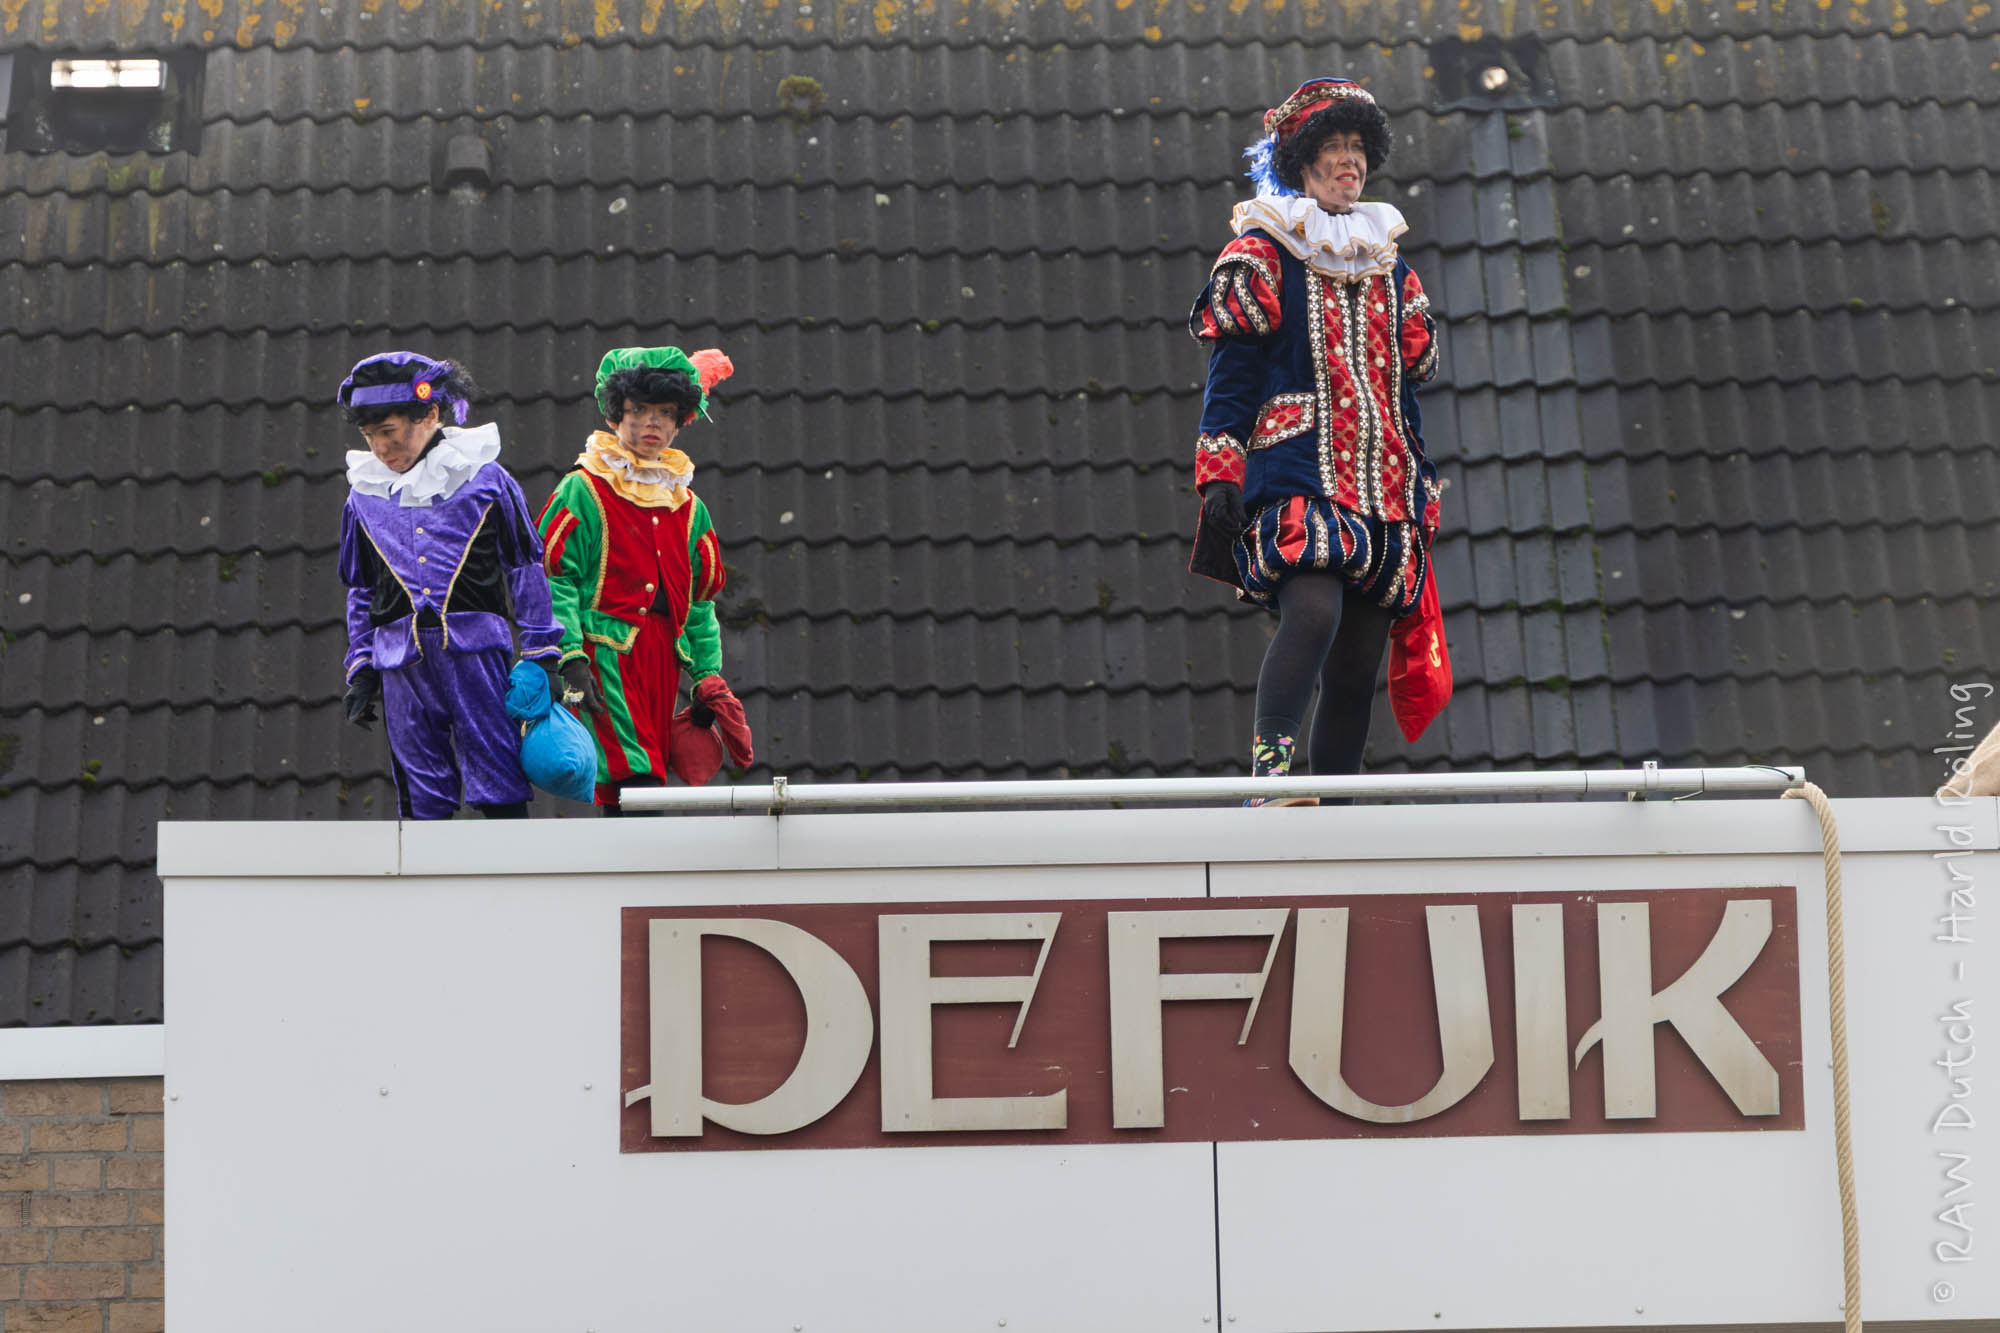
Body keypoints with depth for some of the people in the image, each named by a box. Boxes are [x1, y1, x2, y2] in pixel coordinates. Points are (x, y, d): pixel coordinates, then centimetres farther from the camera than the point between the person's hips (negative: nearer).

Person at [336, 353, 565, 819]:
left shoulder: (483, 477, 3)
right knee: (422, 796, 4)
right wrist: (361, 669, 14)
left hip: (476, 652, -3)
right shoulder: (364, 495, 12)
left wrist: (541, 657, 4)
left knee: (501, 788, -7)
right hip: (401, 661, 3)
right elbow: (361, 591, 20)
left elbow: (526, 570, 6)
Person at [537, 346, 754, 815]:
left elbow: (700, 604, 21)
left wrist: (707, 681, 15)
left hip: (664, 660, 6)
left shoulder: (688, 508, 19)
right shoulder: (584, 490, 0)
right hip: (607, 651, -6)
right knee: (638, 790, -17)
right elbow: (554, 579, -6)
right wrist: (572, 657, -15)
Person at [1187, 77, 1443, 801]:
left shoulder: (1393, 272, 23)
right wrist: (1220, 473, -12)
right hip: (1296, 482, -6)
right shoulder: (1261, 254, 5)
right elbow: (1230, 376, -1)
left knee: (1358, 664, 1)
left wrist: (1424, 498, 19)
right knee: (1313, 613, -29)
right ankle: (1269, 769, -34)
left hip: (1384, 495, 6)